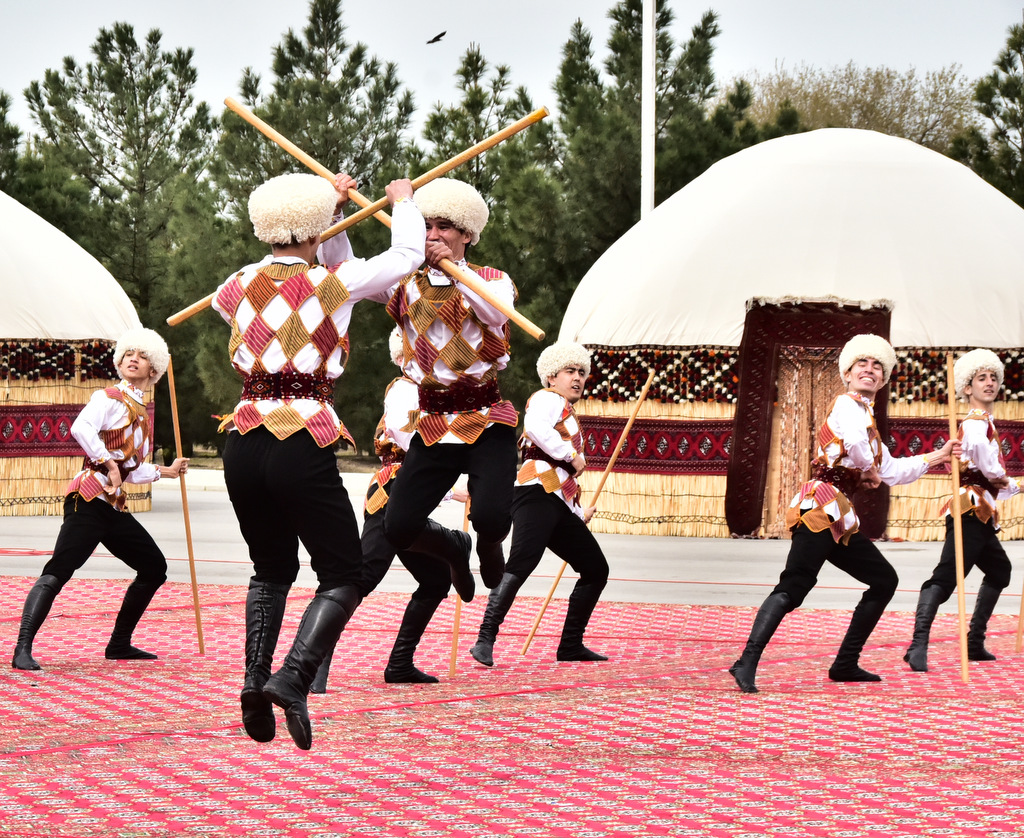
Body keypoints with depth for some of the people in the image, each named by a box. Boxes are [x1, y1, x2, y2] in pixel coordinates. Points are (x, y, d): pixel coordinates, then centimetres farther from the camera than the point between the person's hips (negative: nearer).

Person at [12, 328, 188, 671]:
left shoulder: (143, 411, 21)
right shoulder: (109, 398, -3)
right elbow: (81, 428, -24)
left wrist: (165, 471, 28)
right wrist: (109, 463, -26)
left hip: (114, 506, 9)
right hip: (89, 499, -9)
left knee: (154, 567, 14)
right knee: (58, 571, -19)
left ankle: (119, 644, 21)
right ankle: (23, 649, -27)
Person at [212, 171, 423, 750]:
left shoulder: (241, 287, 9)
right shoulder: (334, 283, -4)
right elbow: (408, 253, 9)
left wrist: (329, 203, 39)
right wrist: (403, 200, 28)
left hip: (245, 446, 5)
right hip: (304, 449, -5)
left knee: (272, 570, 23)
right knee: (344, 578, 6)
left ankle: (255, 678, 5)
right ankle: (293, 678, -16)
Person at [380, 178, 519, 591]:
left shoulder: (491, 279, 5)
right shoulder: (408, 285, 10)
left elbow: (498, 311, -18)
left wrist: (455, 273, -26)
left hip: (487, 421, -3)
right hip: (433, 425, 3)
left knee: (491, 517, -24)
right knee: (398, 529, -10)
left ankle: (488, 548, 16)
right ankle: (451, 547, 26)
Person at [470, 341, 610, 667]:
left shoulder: (567, 415, 33)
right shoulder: (548, 399, 5)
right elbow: (535, 426, -20)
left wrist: (579, 514, 31)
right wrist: (571, 455, -14)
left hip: (559, 505, 10)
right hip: (538, 491, -10)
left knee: (596, 569, 11)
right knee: (522, 562, -25)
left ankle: (571, 645, 15)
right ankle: (485, 640, -33)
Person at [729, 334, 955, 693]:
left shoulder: (865, 414, 26)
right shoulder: (847, 405, -4)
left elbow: (890, 471, 32)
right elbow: (855, 440, -27)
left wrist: (932, 458, 31)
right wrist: (870, 471, -9)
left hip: (838, 517, 10)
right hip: (821, 507, -10)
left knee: (884, 580, 15)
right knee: (793, 586, -21)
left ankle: (846, 664, 15)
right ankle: (747, 664, -30)